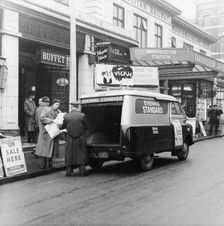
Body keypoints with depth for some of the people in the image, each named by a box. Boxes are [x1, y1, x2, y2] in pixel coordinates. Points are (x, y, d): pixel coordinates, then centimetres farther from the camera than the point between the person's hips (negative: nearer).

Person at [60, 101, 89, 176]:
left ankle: (68, 171, 16)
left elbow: (62, 127, 6)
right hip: (81, 139, -1)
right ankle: (82, 171, 9)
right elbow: (85, 127, -2)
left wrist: (59, 126, 29)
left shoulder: (66, 116, -7)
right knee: (82, 154, 11)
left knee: (69, 154, 14)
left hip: (70, 139, 1)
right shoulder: (82, 115, -11)